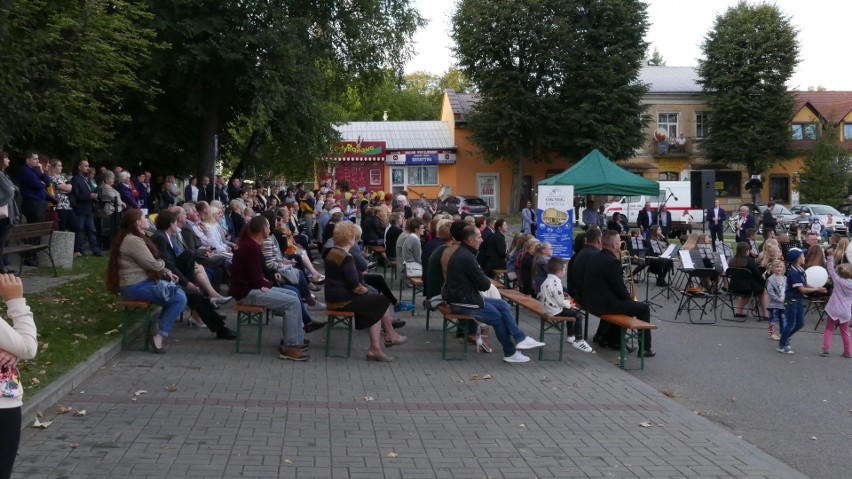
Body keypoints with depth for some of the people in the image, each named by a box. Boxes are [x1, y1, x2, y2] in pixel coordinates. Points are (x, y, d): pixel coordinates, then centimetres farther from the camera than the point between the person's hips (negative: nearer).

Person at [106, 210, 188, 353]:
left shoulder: (134, 238, 15)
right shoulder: (134, 241, -19)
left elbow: (148, 263, 21)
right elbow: (154, 265, -19)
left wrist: (166, 272, 8)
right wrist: (163, 264, 3)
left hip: (139, 281, 11)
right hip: (136, 286, -11)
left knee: (178, 290, 16)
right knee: (180, 298, -16)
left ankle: (161, 324, 16)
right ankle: (159, 336, -13)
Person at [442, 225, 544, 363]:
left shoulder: (462, 253, 11)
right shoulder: (467, 257, -23)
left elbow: (477, 278, 15)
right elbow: (484, 285, -20)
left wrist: (485, 281, -6)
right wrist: (488, 281, 3)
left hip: (467, 297, 10)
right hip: (463, 302, -10)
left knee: (503, 305, 8)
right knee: (498, 317, -1)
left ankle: (520, 339, 4)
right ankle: (510, 353, 12)